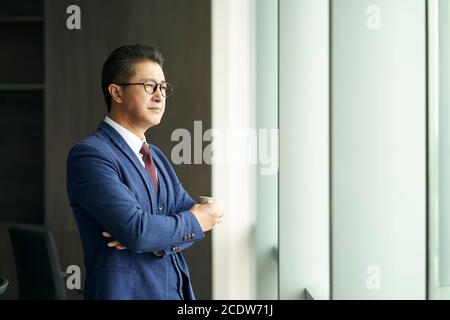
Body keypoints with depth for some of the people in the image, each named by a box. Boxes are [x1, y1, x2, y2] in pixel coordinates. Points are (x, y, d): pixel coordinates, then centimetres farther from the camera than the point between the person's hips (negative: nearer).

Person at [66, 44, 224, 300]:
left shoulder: (156, 156, 12)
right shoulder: (89, 155, -15)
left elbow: (192, 212, 2)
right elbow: (136, 230, -23)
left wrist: (153, 235, -16)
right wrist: (193, 222, -8)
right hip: (124, 291, -7)